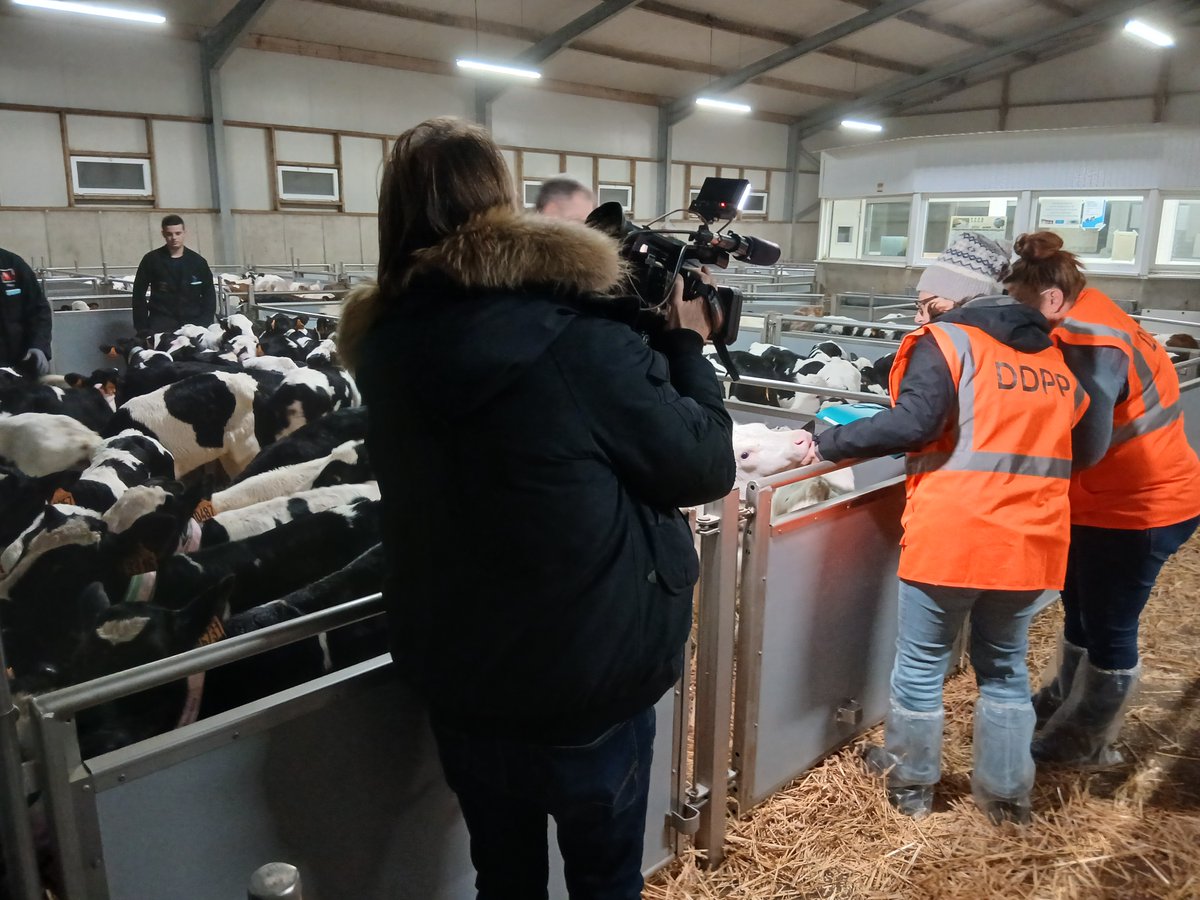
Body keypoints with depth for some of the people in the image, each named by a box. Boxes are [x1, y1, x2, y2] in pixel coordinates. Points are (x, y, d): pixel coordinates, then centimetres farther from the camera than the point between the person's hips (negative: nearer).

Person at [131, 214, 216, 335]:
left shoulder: (198, 261, 6)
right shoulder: (151, 260, 2)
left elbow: (209, 295, 9)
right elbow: (139, 295, 3)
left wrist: (205, 324, -3)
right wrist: (142, 327, -5)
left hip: (193, 322, 1)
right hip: (161, 323, -1)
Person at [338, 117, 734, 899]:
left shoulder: (385, 347, -5)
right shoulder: (578, 337, -22)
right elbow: (705, 469, -13)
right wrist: (688, 347, 2)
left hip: (454, 675, 5)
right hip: (592, 680, -4)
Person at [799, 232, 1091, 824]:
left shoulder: (946, 342, -6)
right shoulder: (1052, 353, 15)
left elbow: (913, 422, -19)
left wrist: (829, 443, -11)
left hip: (951, 535, -6)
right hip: (1031, 539, 6)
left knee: (921, 662, 12)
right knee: (1005, 667, 21)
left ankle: (911, 782, 28)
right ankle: (1006, 793, 30)